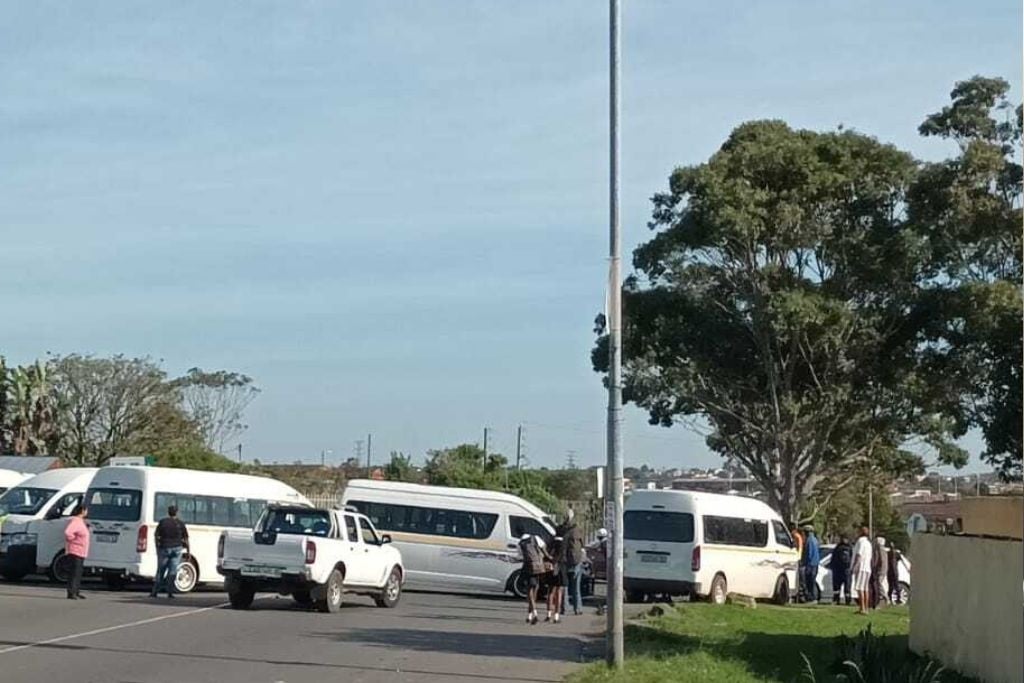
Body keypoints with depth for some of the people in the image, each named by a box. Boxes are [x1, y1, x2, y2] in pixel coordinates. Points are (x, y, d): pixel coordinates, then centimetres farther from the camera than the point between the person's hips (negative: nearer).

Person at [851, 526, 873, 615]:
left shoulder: (861, 541, -9)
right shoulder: (868, 543, 21)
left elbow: (858, 555, -16)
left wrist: (854, 566, -15)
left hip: (861, 568, -10)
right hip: (867, 568, 10)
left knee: (860, 588, -14)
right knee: (865, 589, 9)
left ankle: (862, 608, -22)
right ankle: (866, 609, 9)